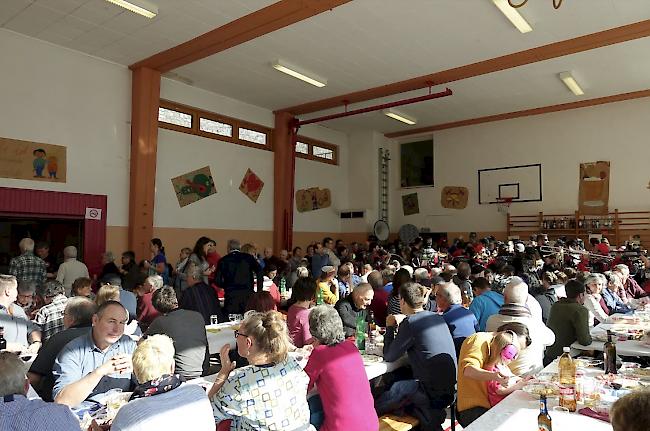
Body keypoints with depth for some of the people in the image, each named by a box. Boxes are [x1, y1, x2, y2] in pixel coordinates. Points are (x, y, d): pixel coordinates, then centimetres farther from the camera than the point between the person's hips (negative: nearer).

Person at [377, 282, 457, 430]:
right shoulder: (437, 318, 5)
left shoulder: (410, 323, -17)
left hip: (435, 394, -7)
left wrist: (390, 327, 2)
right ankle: (430, 413, 17)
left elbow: (388, 357, -8)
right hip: (452, 387, 7)